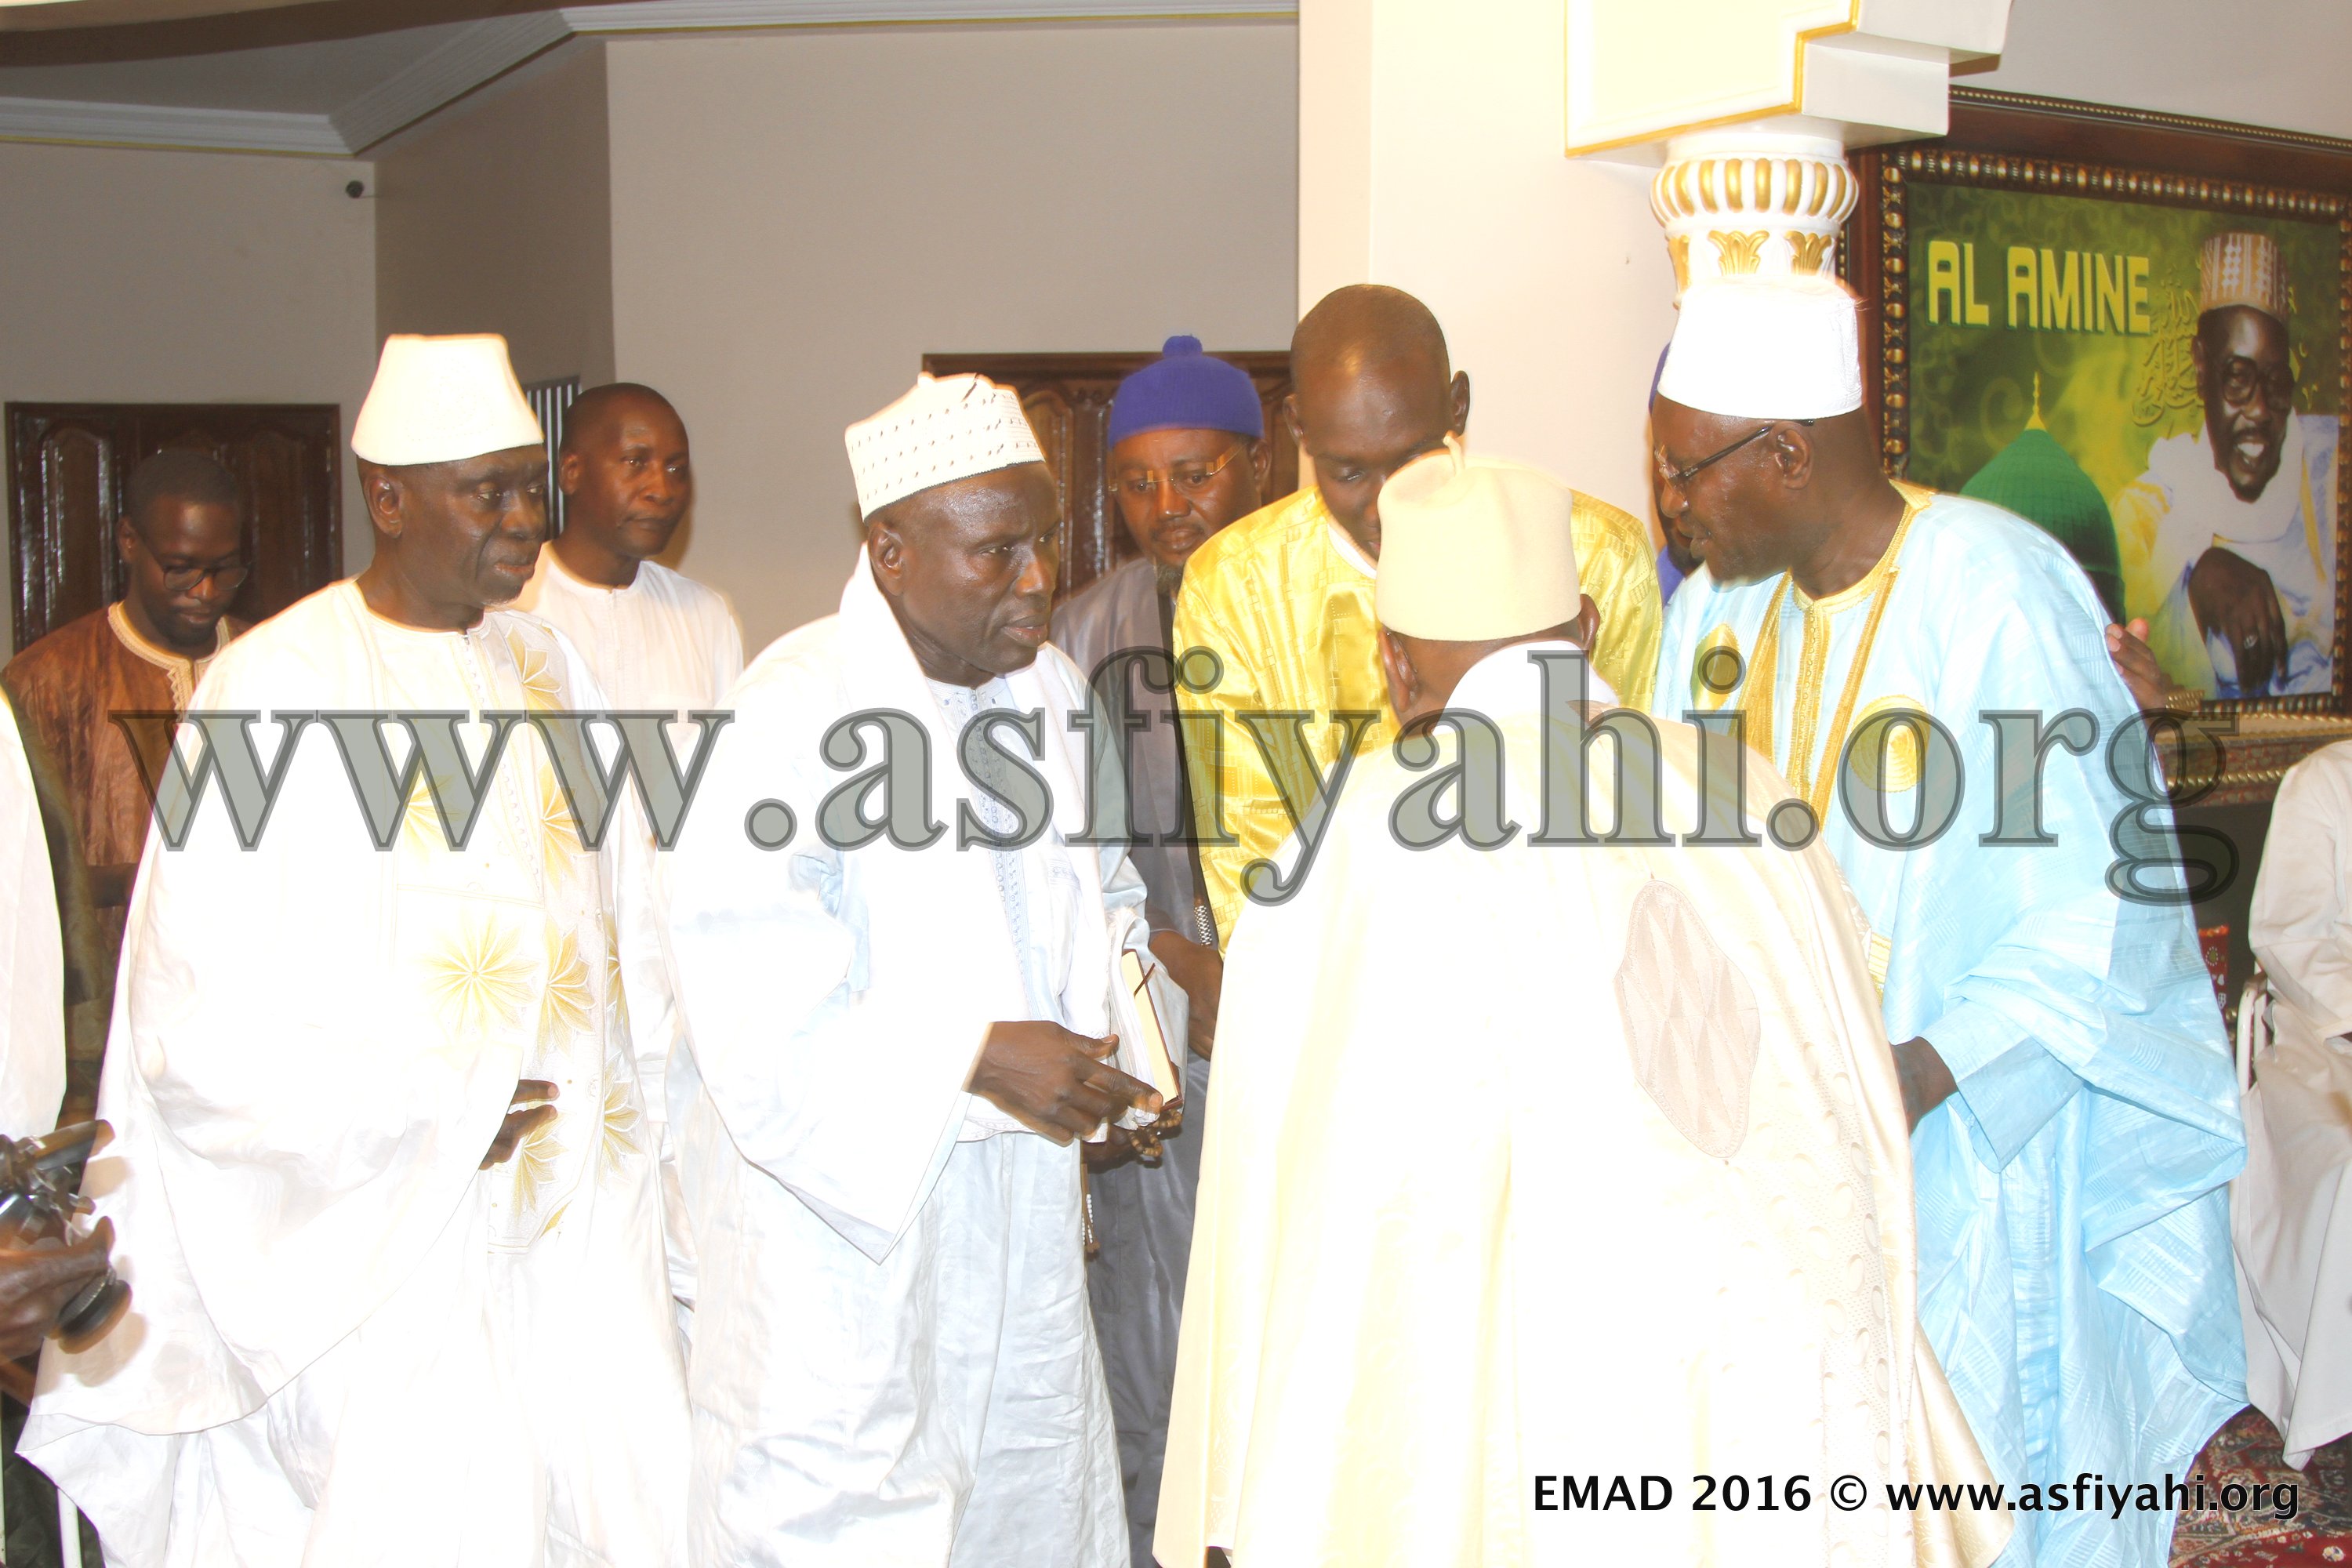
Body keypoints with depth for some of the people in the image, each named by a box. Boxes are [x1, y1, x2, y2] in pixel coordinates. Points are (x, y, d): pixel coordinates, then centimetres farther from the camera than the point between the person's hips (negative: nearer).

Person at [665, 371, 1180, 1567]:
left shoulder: (1050, 689, 4)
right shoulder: (795, 718, -20)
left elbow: (1099, 891, 19)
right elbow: (758, 1032, -23)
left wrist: (1124, 990, -2)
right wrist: (977, 1058, -30)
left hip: (1016, 1221, 7)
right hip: (836, 1212, -7)